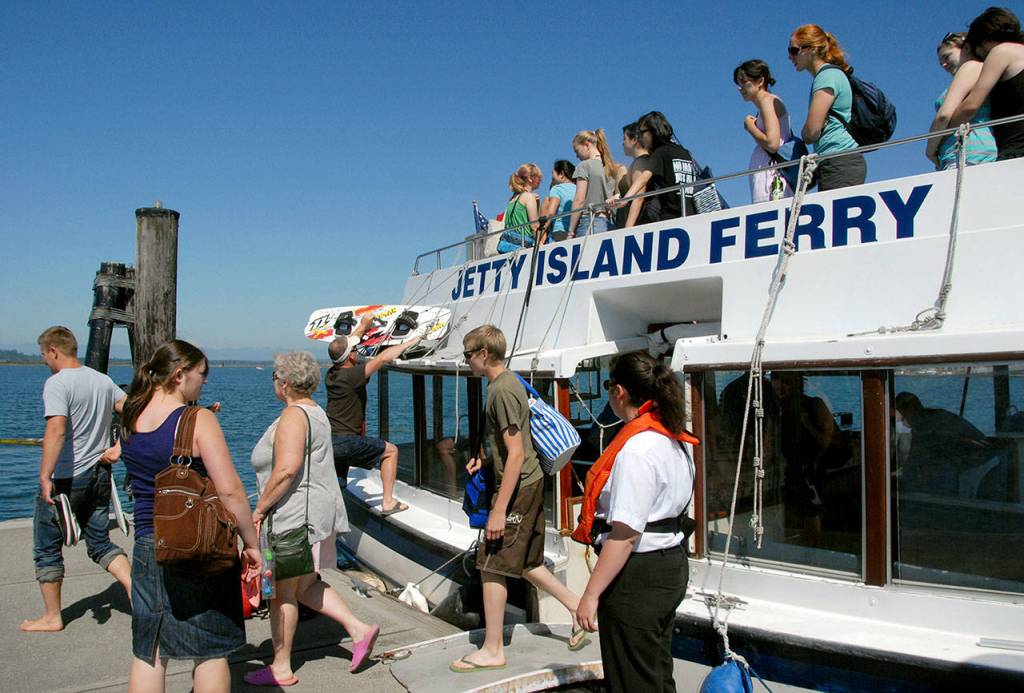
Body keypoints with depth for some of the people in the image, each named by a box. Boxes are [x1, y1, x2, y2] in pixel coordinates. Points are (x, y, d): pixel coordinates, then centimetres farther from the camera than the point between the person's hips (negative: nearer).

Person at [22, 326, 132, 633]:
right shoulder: (103, 380, 7)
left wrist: (45, 476, -25)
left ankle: (52, 617, 21)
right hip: (99, 475, 7)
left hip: (66, 478, -6)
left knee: (46, 547, 11)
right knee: (100, 542, 16)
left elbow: (56, 431, -26)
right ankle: (135, 588, 1)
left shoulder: (57, 383, -14)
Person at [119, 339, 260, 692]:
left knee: (147, 653, 14)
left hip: (148, 547, 6)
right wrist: (251, 543, -10)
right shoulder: (198, 420, -16)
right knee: (211, 650, 9)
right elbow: (230, 491, -19)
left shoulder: (131, 419, 2)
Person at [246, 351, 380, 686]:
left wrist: (260, 507, -16)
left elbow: (286, 470, -27)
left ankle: (281, 668, 19)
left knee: (282, 592, 5)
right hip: (321, 511, 10)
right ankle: (359, 629, 14)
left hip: (297, 515, -10)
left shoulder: (292, 416, -17)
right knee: (303, 586, 20)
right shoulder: (316, 412, 14)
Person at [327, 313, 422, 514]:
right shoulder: (352, 375, -14)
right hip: (345, 441, -8)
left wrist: (363, 326, 36)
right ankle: (388, 502, 6)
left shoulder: (331, 373, 10)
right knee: (390, 451, 8)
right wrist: (409, 343, -1)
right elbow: (384, 357, -14)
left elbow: (344, 347, 28)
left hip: (327, 441, 8)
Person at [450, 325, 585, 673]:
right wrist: (485, 459, 11)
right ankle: (577, 607, 26)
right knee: (525, 563, 19)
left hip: (517, 488, -10)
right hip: (530, 483, 10)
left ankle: (492, 650, 13)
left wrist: (499, 510, -23)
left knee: (491, 566, 1)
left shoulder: (502, 390, -19)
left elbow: (516, 454, -24)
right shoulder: (508, 381, 10)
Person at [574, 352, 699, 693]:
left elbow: (625, 534, -27)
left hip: (638, 576, -10)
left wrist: (591, 593, -22)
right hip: (671, 565, 10)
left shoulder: (636, 449, -24)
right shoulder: (673, 439, 6)